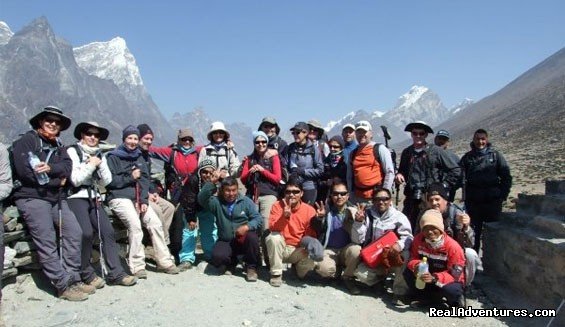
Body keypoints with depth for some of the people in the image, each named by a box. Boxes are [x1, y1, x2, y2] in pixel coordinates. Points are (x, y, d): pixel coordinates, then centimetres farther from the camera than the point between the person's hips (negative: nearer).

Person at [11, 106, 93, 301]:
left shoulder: (58, 147, 21)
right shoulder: (26, 141, 1)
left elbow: (67, 168, 3)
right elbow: (25, 170, -13)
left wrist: (50, 168, -19)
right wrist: (57, 180, -4)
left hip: (57, 198, 6)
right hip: (32, 197, -6)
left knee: (74, 232, -7)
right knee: (46, 241, -12)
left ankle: (73, 279, -1)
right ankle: (64, 286, -11)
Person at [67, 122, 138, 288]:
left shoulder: (99, 155, 17)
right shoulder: (73, 151, 0)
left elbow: (106, 181, 8)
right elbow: (75, 179, -9)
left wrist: (100, 164, -4)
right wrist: (92, 165, -7)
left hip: (93, 198, 5)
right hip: (76, 198, -5)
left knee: (108, 231, -13)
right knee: (87, 232, -25)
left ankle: (115, 273, -10)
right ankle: (86, 274, -6)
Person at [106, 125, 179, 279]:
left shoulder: (139, 157, 17)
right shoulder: (113, 157, 3)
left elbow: (145, 179, 8)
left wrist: (144, 200, -5)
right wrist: (130, 177, -9)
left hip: (138, 198, 5)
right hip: (119, 198, -5)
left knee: (156, 223, -10)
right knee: (135, 224, -26)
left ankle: (164, 262, -1)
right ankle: (137, 266, -18)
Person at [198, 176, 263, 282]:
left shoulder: (246, 201, 0)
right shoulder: (217, 202, 1)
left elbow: (258, 218, -5)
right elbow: (202, 199, -18)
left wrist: (247, 226, -25)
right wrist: (212, 182, -26)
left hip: (244, 240, 0)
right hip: (225, 241, 1)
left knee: (252, 236, -35)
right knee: (217, 257, -29)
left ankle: (251, 267, -8)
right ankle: (231, 263, 11)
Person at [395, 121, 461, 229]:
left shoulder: (436, 151, 0)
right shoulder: (406, 152, 13)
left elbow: (455, 170, 3)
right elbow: (402, 171, 26)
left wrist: (444, 186, -2)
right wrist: (399, 175, 4)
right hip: (411, 199, 4)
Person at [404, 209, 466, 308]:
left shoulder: (453, 246, -24)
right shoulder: (418, 239, -13)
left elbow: (455, 274, -23)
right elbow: (412, 258, -4)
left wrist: (434, 278, -39)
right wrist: (416, 265, -30)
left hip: (450, 281, -3)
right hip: (428, 275, 3)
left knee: (451, 290, -37)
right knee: (408, 272, -21)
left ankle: (456, 299, 0)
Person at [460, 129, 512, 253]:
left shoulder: (496, 155, 4)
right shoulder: (467, 157, 6)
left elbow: (506, 176, 5)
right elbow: (461, 178, 1)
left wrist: (503, 195, -2)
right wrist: (466, 196, -8)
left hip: (493, 201, -1)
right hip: (473, 201, 1)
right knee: (474, 231, 8)